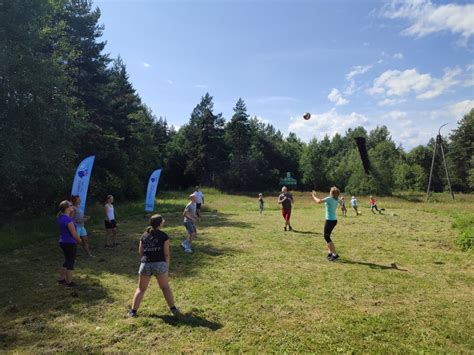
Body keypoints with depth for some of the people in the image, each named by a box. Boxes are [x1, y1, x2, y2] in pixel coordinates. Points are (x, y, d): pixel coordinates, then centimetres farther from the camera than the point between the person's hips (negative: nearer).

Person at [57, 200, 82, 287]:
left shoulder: (60, 217, 6)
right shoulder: (68, 219, -22)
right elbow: (74, 234, -18)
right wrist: (79, 240, -3)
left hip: (63, 242, 9)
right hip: (70, 243, -9)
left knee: (67, 261, 22)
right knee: (71, 263, 5)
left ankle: (61, 279, 31)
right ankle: (69, 283, 14)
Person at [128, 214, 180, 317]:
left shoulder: (144, 235, 7)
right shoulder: (163, 236, -5)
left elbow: (140, 251, 9)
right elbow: (166, 253, -4)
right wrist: (167, 265, 6)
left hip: (145, 265, 2)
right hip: (159, 264, -2)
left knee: (141, 289, 19)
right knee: (165, 287, 15)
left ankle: (133, 311, 18)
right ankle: (173, 309, 19)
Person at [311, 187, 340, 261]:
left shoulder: (329, 198, -16)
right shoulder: (337, 200, 6)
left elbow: (319, 201, -20)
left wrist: (313, 195, -4)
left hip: (330, 220, -8)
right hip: (334, 220, 8)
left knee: (327, 237, -3)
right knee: (327, 236, 17)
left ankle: (335, 254, -5)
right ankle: (330, 253, 22)